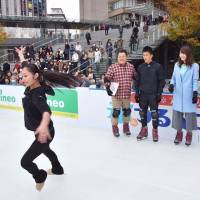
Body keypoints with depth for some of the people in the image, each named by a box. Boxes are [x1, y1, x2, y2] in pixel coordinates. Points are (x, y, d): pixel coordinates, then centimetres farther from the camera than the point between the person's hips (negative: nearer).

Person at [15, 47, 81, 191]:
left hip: (44, 132, -10)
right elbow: (26, 66, 10)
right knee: (45, 148, 34)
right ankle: (58, 169, 60)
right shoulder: (31, 87, -9)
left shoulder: (37, 94, -31)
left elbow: (46, 111, -52)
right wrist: (21, 54, 27)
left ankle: (40, 177, 28)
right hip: (41, 131, 10)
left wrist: (44, 125, -73)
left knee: (25, 161, -2)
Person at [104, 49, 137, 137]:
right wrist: (108, 87, -16)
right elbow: (107, 78, -5)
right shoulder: (113, 67, -8)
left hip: (127, 95, 4)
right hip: (116, 94, -4)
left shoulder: (131, 67, 3)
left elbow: (135, 77, 16)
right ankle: (115, 127, 22)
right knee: (116, 112, 1)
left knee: (127, 111, 15)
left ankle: (126, 127, 34)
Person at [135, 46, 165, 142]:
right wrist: (137, 93, 3)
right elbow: (137, 81, 8)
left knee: (154, 113, 2)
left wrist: (159, 93, -6)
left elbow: (162, 81, -3)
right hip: (143, 94, 3)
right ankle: (144, 129, 23)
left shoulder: (157, 66, -4)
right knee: (142, 113, 8)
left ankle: (155, 131, 16)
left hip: (153, 95, -3)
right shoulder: (140, 67, 4)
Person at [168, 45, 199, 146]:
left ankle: (189, 133, 18)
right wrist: (172, 84, -7)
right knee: (177, 112, 8)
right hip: (178, 95, 4)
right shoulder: (177, 65, 8)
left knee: (189, 113, 3)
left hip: (189, 95, -4)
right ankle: (179, 132, 23)